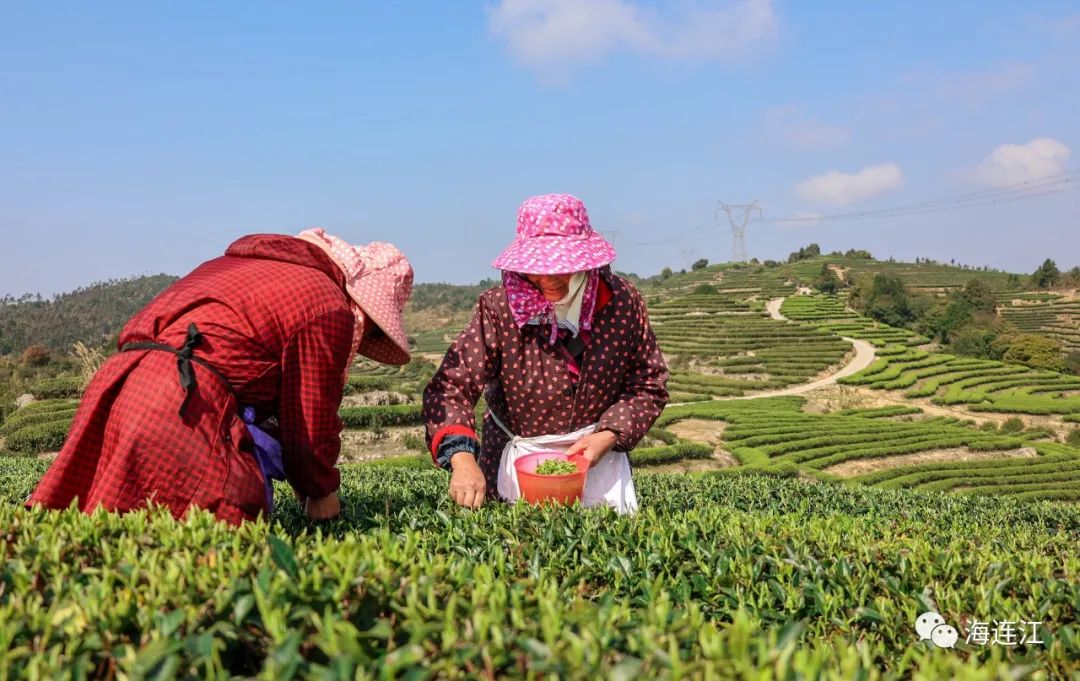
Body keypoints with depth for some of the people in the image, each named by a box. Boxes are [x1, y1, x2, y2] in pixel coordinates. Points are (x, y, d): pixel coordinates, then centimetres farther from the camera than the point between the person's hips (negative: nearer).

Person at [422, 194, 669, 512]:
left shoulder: (622, 301, -14)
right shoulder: (498, 309, -20)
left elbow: (649, 384, -4)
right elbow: (450, 388, -24)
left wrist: (608, 437, -18)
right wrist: (463, 460, -41)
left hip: (596, 449, 2)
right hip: (518, 453, -1)